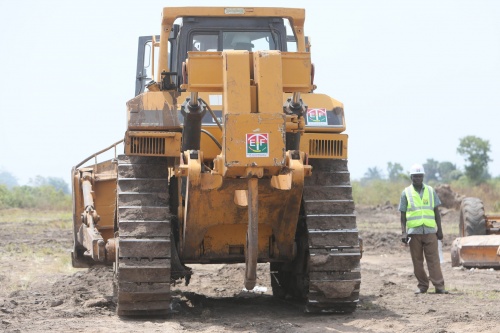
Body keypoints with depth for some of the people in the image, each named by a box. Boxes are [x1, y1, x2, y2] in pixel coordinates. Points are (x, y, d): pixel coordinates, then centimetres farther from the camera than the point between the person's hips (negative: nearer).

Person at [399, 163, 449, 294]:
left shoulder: (431, 191, 9)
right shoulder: (406, 193, 5)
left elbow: (436, 211, 13)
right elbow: (403, 215, 5)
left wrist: (439, 229, 10)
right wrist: (404, 232, -3)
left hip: (430, 231, 0)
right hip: (414, 232, 0)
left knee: (433, 259, -5)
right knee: (417, 261, 3)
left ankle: (439, 286, -7)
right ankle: (422, 286, 11)